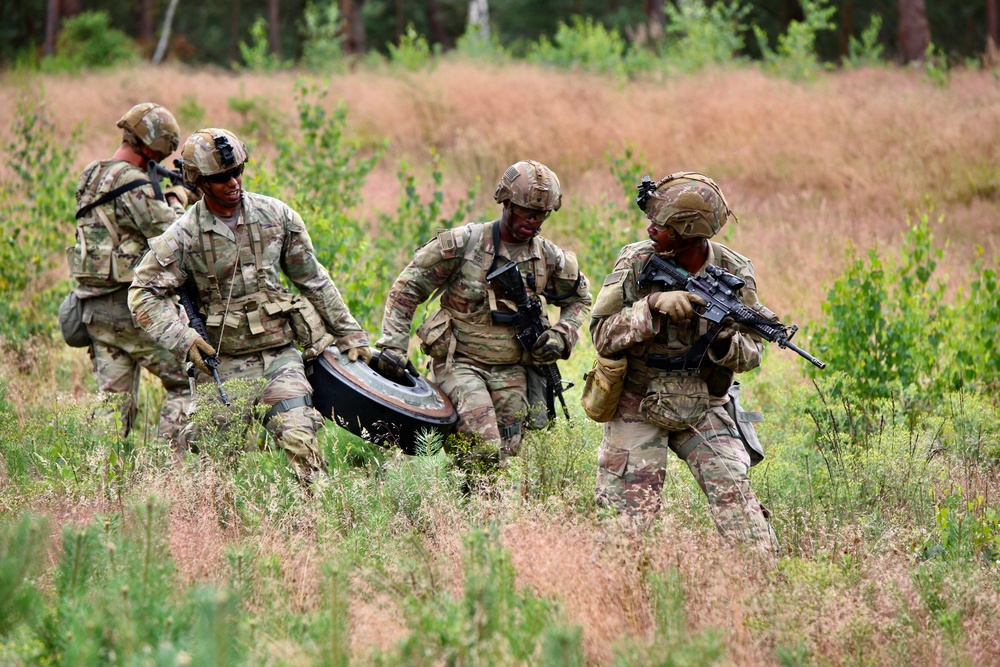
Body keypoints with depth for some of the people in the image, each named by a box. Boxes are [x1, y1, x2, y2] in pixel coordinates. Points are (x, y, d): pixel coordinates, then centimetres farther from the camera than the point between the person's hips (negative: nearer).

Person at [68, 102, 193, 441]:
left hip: (95, 309, 8)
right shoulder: (135, 185, -15)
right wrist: (176, 201, 3)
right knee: (187, 382, 2)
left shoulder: (90, 177, 13)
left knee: (114, 402, 10)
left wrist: (165, 200, 16)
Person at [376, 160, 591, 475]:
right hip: (460, 363, -5)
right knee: (483, 449, -23)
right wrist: (394, 344, -11)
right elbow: (407, 288, -4)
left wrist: (562, 336, 2)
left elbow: (579, 300, 21)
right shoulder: (464, 243, -10)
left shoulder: (550, 258, 2)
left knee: (506, 452, 4)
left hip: (510, 372, 5)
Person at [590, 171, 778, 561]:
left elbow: (752, 354, -2)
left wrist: (727, 342, -25)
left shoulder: (734, 273, -7)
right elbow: (603, 338, -14)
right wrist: (652, 305, -28)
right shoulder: (636, 263, -10)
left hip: (703, 409, 1)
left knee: (734, 492, -14)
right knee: (630, 515, -8)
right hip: (637, 408, -1)